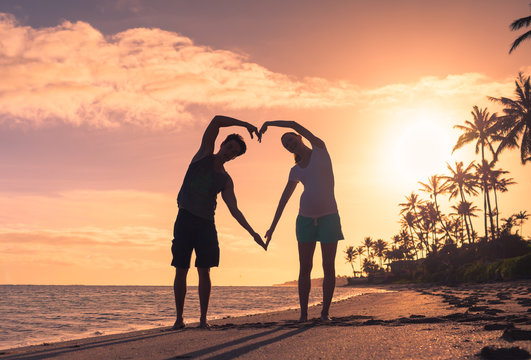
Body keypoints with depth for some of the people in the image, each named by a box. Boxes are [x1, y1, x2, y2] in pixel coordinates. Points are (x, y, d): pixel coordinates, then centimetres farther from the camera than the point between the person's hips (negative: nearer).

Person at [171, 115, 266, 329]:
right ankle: (179, 318, 6)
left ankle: (203, 318, 3)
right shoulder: (204, 154, 7)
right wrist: (246, 125, -6)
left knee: (204, 272, -2)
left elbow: (234, 210, 4)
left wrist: (252, 233, -6)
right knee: (181, 271, -2)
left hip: (206, 223, 2)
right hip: (185, 218, -2)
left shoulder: (226, 181, 12)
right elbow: (216, 121, -4)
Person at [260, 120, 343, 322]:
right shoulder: (296, 171, 12)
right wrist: (272, 227, 8)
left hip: (329, 217, -3)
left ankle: (325, 312, 7)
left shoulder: (319, 148, 4)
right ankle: (303, 313, 7)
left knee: (328, 267, -2)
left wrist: (268, 123, 7)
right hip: (305, 218, 3)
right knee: (305, 268, 1)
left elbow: (295, 125, -5)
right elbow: (284, 199, 13)